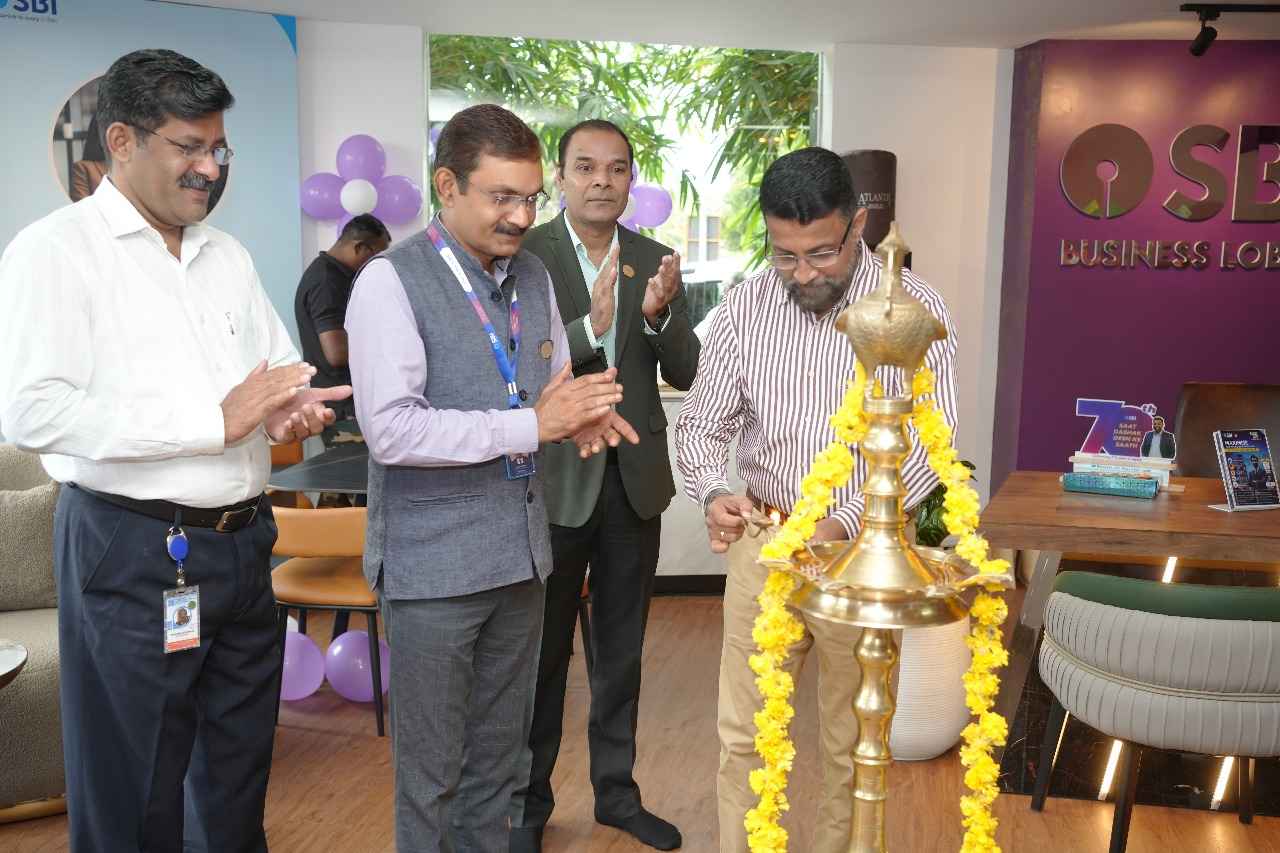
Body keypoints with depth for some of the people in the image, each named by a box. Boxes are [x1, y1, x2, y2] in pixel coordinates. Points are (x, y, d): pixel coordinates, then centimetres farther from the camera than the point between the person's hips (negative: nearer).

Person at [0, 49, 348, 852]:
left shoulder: (227, 254, 12)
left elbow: (283, 363, 20)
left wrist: (293, 408, -5)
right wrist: (216, 420, -21)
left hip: (244, 543, 6)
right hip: (133, 552, -6)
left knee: (238, 787, 19)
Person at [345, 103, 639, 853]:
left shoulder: (534, 275, 8)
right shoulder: (391, 281, -13)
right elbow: (390, 430, -21)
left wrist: (580, 416, -7)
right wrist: (530, 425, -22)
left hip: (522, 551, 6)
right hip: (434, 560, -6)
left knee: (499, 756, 19)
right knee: (431, 766, 10)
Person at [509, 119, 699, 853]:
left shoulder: (655, 261, 4)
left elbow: (686, 374, -2)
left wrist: (660, 314, -21)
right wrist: (588, 327, -31)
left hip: (635, 480, 4)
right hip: (554, 482, -4)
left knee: (621, 650, 17)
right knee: (543, 653, 11)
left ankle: (617, 791, 34)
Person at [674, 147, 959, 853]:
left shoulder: (915, 309, -9)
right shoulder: (744, 308, -2)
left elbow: (928, 443, -11)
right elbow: (701, 423, 2)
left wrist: (844, 523, -24)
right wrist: (713, 494, -19)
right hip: (764, 544, 2)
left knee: (853, 740, 15)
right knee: (742, 733, 10)